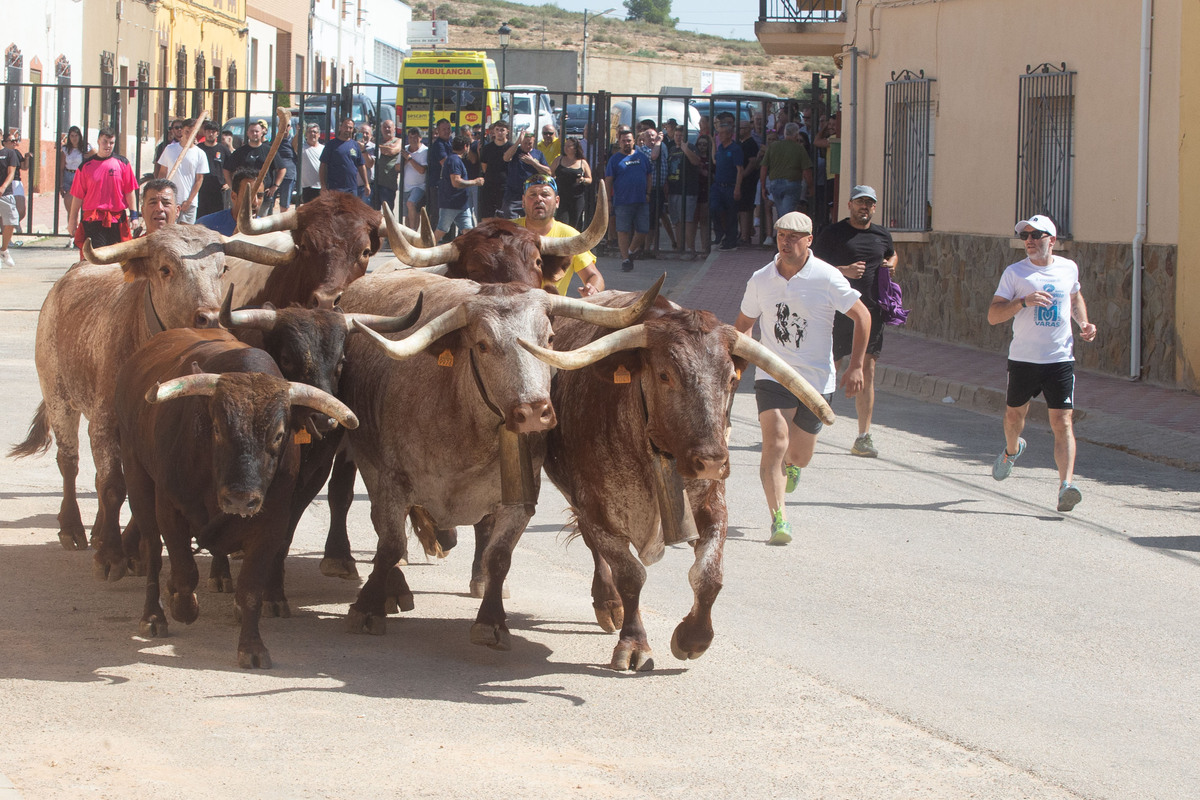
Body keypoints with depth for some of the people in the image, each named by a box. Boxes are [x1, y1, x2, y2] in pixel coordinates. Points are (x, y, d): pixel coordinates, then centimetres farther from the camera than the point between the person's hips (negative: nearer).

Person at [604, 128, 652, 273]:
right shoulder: (615, 160, 3)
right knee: (623, 231, -5)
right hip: (622, 202, -3)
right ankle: (625, 259, 2)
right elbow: (608, 181, 2)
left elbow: (649, 176, 17)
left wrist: (648, 193, 6)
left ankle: (630, 252, 26)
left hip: (642, 201, 3)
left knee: (642, 231, 3)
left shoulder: (642, 157, 11)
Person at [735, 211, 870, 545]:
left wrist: (856, 366, -5)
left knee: (799, 456, 10)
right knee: (775, 445, -19)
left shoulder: (827, 278, -9)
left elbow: (862, 316, -1)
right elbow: (744, 323, 16)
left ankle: (791, 462, 48)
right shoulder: (760, 280, 0)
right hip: (773, 377, 0)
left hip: (817, 380, 0)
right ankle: (778, 518, -20)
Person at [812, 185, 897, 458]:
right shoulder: (834, 233, -1)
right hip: (838, 310, -4)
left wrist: (891, 264, 11)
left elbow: (892, 254, 34)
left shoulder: (882, 235, 14)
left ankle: (864, 437, 3)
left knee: (866, 373, 1)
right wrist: (844, 270, -16)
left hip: (871, 311, 4)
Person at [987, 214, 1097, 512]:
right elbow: (993, 315, -9)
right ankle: (1012, 450, 51)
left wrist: (1084, 323, 10)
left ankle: (1066, 486, -20)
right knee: (1014, 414, 16)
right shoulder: (1015, 273, -3)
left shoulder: (1068, 268, 6)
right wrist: (1024, 301, -24)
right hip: (1023, 358, 0)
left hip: (1060, 357, 0)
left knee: (1062, 421, -11)